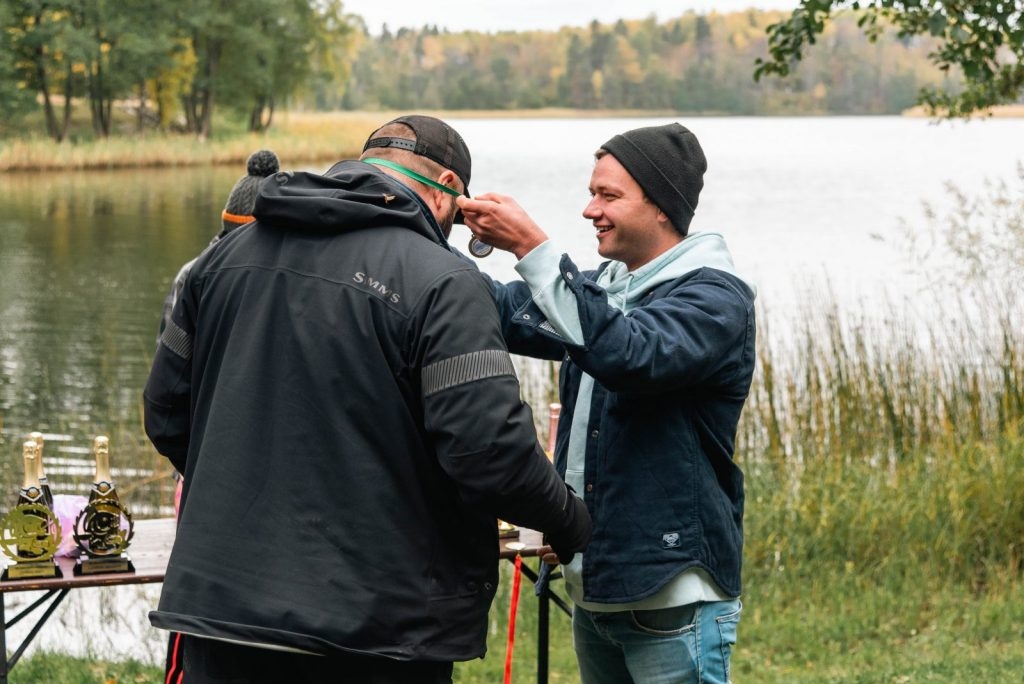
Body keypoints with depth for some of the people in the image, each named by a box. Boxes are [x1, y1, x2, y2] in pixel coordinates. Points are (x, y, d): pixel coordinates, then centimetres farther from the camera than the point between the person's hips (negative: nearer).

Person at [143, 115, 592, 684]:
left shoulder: (228, 253, 8)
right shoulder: (443, 281, -12)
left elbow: (167, 414, 16)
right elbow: (492, 452, -18)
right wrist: (570, 524, 1)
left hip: (217, 608, 5)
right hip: (376, 635, -5)